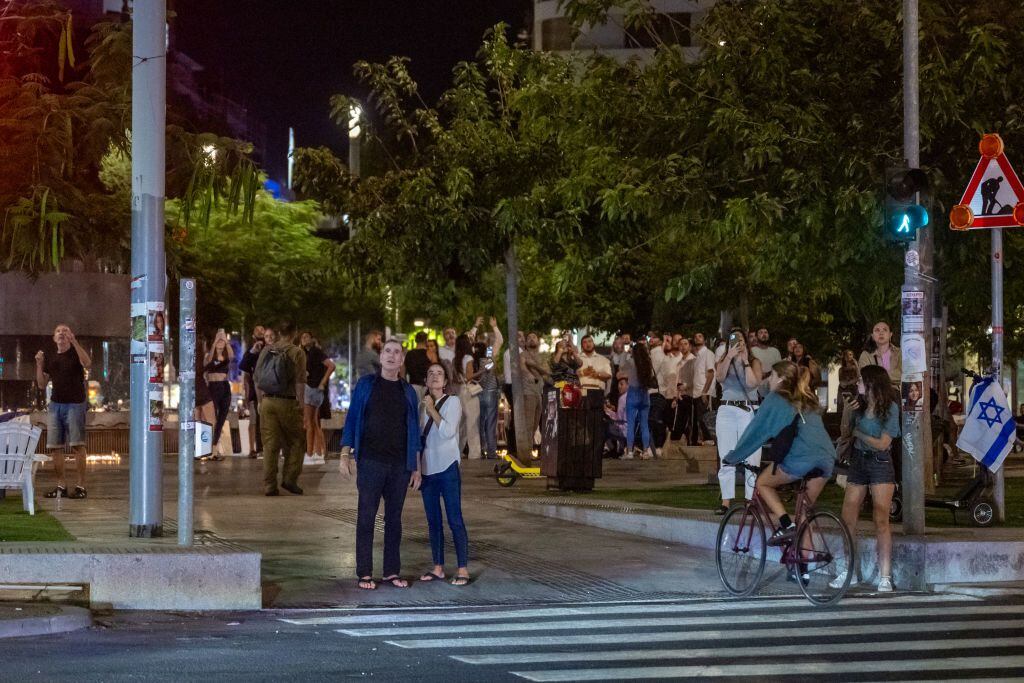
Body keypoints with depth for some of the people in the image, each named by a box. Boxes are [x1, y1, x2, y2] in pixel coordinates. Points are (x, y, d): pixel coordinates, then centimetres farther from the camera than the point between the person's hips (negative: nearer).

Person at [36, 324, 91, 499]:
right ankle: (61, 486, 8)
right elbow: (42, 384, 15)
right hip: (55, 405, 5)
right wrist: (39, 364, 1)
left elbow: (87, 364, -19)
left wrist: (74, 341, -23)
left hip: (75, 404, -5)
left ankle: (80, 486, -10)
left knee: (77, 445, -11)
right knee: (55, 447, 2)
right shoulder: (50, 357, 16)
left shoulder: (76, 352, 4)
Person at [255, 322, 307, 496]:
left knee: (270, 444, 6)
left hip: (268, 402, 4)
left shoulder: (266, 351, 7)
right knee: (295, 442, 11)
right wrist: (300, 403, -6)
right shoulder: (297, 353, -7)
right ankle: (289, 479, 5)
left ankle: (269, 486, 5)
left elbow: (257, 378, 11)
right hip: (288, 403, -4)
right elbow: (300, 382, -12)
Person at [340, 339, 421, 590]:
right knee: (366, 517, -2)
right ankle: (364, 573, 0)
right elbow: (352, 419, 3)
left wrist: (416, 468, 9)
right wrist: (345, 455, -5)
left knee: (394, 518, 6)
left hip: (400, 465, 3)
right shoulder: (365, 385, 4)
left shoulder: (408, 391, 11)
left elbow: (414, 430, 12)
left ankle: (392, 571, 12)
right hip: (371, 462, -3)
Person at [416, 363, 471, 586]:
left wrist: (432, 410, -10)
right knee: (433, 520, 7)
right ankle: (438, 567, 12)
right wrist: (416, 468, 14)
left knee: (454, 519, -8)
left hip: (447, 467, -5)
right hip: (427, 469, 5)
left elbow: (448, 431, -14)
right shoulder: (422, 404, 13)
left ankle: (463, 569, -8)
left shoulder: (453, 402, -1)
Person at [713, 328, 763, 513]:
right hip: (726, 410, 2)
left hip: (749, 411, -2)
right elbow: (719, 377, -7)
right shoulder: (723, 361, 14)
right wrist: (730, 356, -15)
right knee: (726, 459, 0)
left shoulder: (754, 362, 9)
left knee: (751, 458, -7)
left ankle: (751, 500, -5)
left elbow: (753, 383, -8)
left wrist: (745, 361, -5)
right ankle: (725, 502, 1)